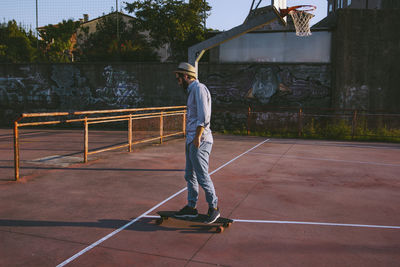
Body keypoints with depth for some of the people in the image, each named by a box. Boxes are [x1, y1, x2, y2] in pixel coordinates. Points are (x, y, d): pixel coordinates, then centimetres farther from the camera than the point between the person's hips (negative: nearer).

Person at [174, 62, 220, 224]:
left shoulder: (199, 88, -10)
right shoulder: (192, 91, 20)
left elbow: (204, 116, -20)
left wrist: (197, 137, -21)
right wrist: (190, 138, 17)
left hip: (199, 141, -10)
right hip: (191, 140, 10)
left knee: (202, 176, -6)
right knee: (190, 175, 13)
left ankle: (214, 208, 7)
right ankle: (191, 207, 21)